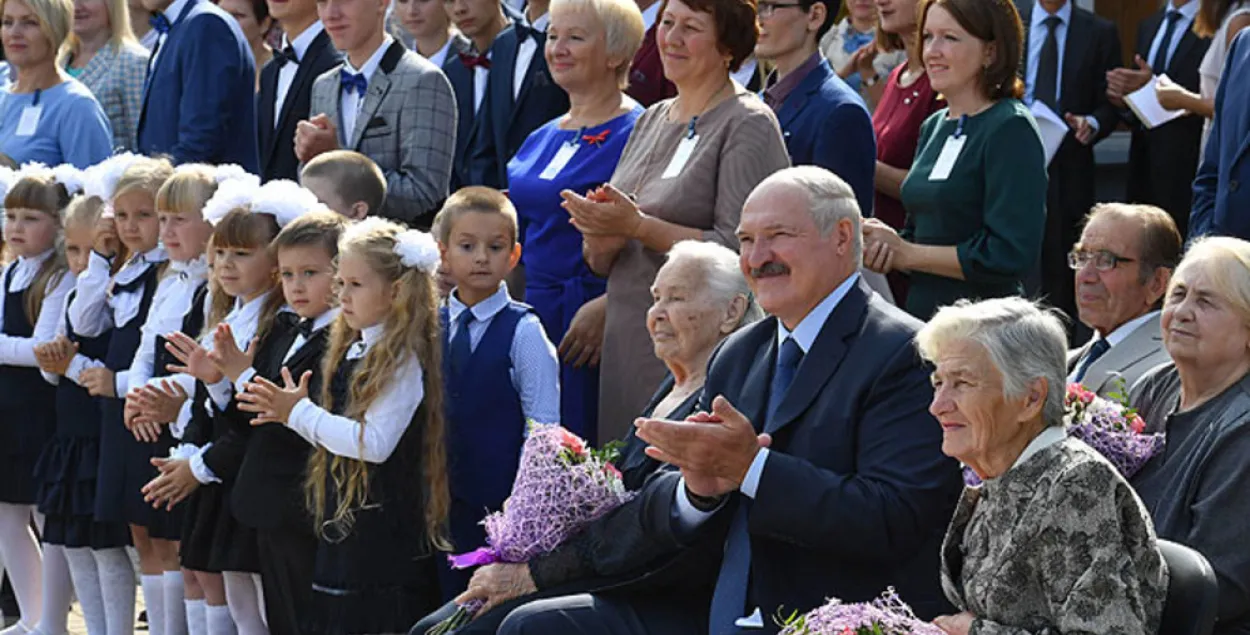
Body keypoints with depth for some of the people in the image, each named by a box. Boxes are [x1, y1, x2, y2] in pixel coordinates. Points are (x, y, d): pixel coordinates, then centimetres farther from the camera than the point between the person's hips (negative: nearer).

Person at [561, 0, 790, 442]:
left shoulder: (748, 125, -7)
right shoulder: (651, 120, 15)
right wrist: (602, 239, -6)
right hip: (625, 344, 7)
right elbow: (600, 263, 17)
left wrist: (638, 227, -17)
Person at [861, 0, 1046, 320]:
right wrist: (881, 249, -3)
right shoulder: (934, 127, 11)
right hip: (921, 312, 7)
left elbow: (1011, 255, -21)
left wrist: (907, 254, -12)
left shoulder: (1011, 130, -13)